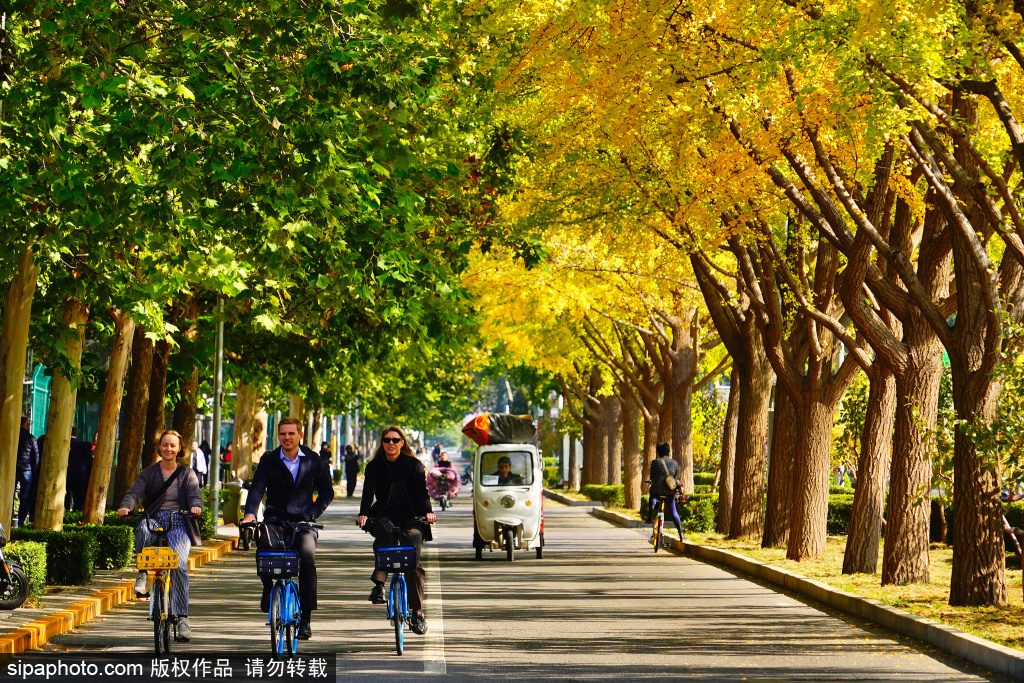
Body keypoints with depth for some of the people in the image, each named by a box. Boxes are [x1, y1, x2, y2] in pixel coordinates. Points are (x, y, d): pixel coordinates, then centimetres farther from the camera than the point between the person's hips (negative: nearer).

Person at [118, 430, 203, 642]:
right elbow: (135, 491, -3)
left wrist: (196, 506, -28)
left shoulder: (187, 474, 13)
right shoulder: (149, 473, 13)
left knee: (179, 565, -21)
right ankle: (142, 574, -20)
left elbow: (194, 493, -4)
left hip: (179, 524, -1)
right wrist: (126, 507, -25)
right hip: (154, 521, 1)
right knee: (143, 528, -38)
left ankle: (182, 618, -17)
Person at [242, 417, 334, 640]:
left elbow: (327, 492, 10)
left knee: (307, 559, -25)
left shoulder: (313, 460, 6)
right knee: (265, 544, -32)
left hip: (303, 522, 0)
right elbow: (257, 488, -7)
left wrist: (312, 514, -6)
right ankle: (268, 587, -2)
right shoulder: (268, 460, 5)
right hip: (275, 519, 0)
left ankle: (305, 618, -16)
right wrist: (250, 513, -25)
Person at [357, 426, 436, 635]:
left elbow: (422, 490, -7)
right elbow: (369, 492, -7)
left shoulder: (413, 465, 6)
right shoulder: (375, 466, 8)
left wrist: (427, 512, -26)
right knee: (382, 533, -36)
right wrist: (364, 513, -25)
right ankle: (379, 584, -31)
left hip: (411, 518, -1)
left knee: (414, 562, -17)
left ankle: (417, 611, -12)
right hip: (385, 515, 1)